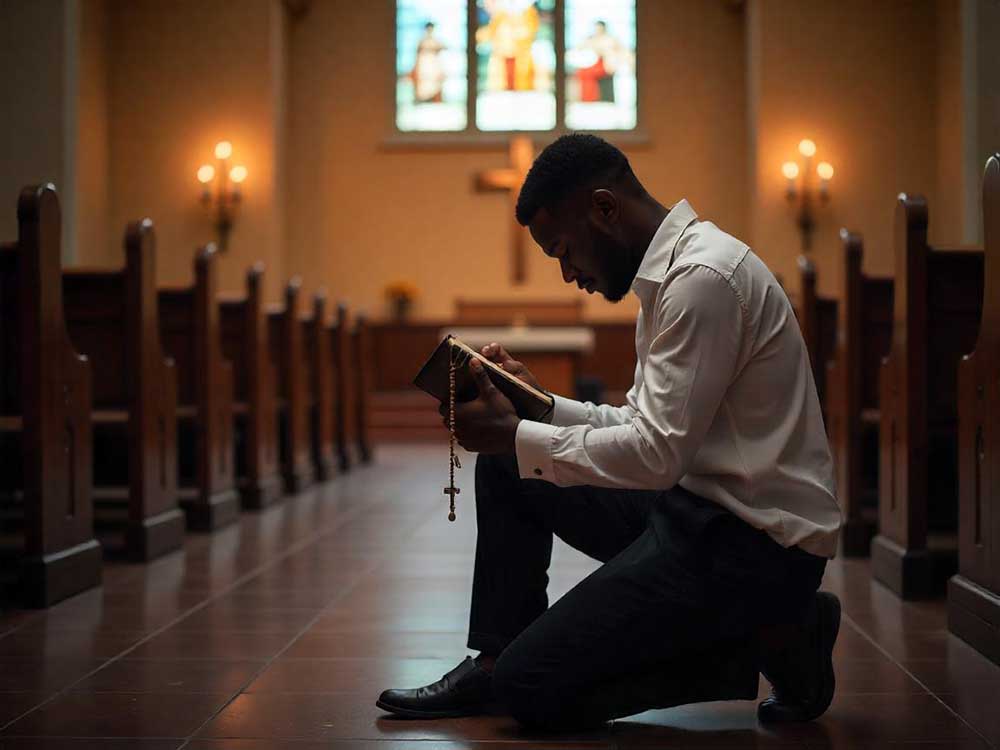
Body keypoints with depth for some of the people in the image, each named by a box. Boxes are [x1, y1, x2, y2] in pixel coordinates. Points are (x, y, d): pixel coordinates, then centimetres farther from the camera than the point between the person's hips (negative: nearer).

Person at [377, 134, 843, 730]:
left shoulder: (703, 278, -20)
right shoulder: (669, 272, 13)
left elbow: (658, 453, -24)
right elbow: (647, 427, 18)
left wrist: (516, 436, -15)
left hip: (754, 541, -10)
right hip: (696, 504, 10)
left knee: (533, 690, -12)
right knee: (507, 466, 13)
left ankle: (766, 643, -3)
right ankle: (494, 664, 15)